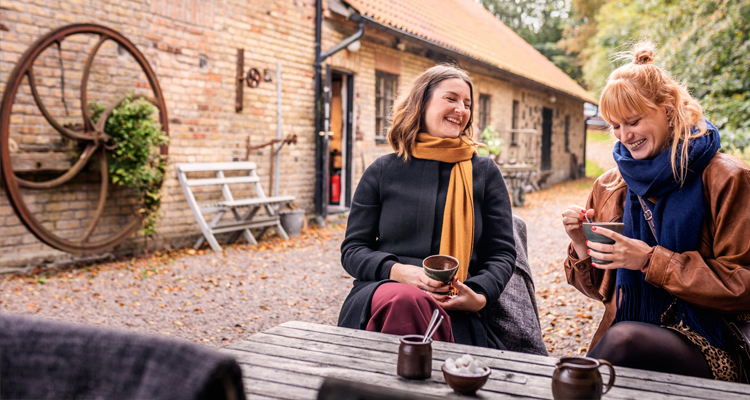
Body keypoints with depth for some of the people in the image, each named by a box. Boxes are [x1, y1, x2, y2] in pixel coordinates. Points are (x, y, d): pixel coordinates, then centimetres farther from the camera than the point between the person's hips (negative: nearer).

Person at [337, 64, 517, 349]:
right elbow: (352, 250, 11)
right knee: (406, 300, -37)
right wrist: (397, 271, -11)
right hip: (382, 290, 0)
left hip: (453, 306, 0)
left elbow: (503, 253, 12)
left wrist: (479, 296, -10)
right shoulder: (383, 171, 12)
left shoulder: (484, 172, 14)